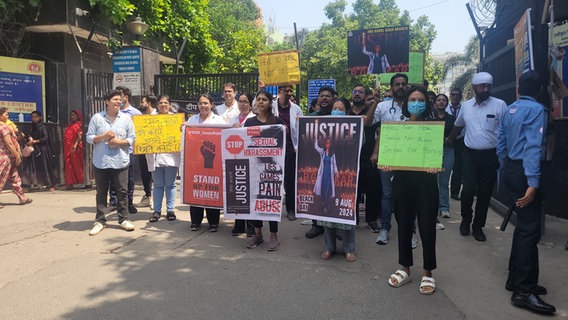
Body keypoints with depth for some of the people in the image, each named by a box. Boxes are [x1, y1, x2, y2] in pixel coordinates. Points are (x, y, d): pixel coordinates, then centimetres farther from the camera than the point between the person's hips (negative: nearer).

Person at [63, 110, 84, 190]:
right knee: (69, 165, 5)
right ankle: (69, 183, 8)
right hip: (68, 149, 7)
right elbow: (66, 137, 20)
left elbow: (80, 137, -14)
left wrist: (75, 146, -24)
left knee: (75, 165, -3)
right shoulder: (70, 126, 19)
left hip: (74, 149, -7)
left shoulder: (78, 125, -4)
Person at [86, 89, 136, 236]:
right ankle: (100, 221, 17)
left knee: (122, 191, 4)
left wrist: (120, 142, -13)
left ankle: (123, 219, 17)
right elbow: (89, 137, 2)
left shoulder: (126, 118, 5)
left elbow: (132, 138, 4)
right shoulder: (97, 118, 3)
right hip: (100, 162, 0)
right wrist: (103, 136, -14)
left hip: (120, 162, 0)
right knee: (101, 192, 8)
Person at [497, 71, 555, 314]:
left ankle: (515, 278, 24)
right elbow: (533, 147, -21)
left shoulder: (509, 110, 12)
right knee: (530, 229, -6)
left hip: (511, 169, 8)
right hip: (524, 172, -8)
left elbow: (501, 145, 16)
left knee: (523, 225, 16)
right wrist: (532, 183, -25)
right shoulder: (536, 109, -11)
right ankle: (524, 291, -3)